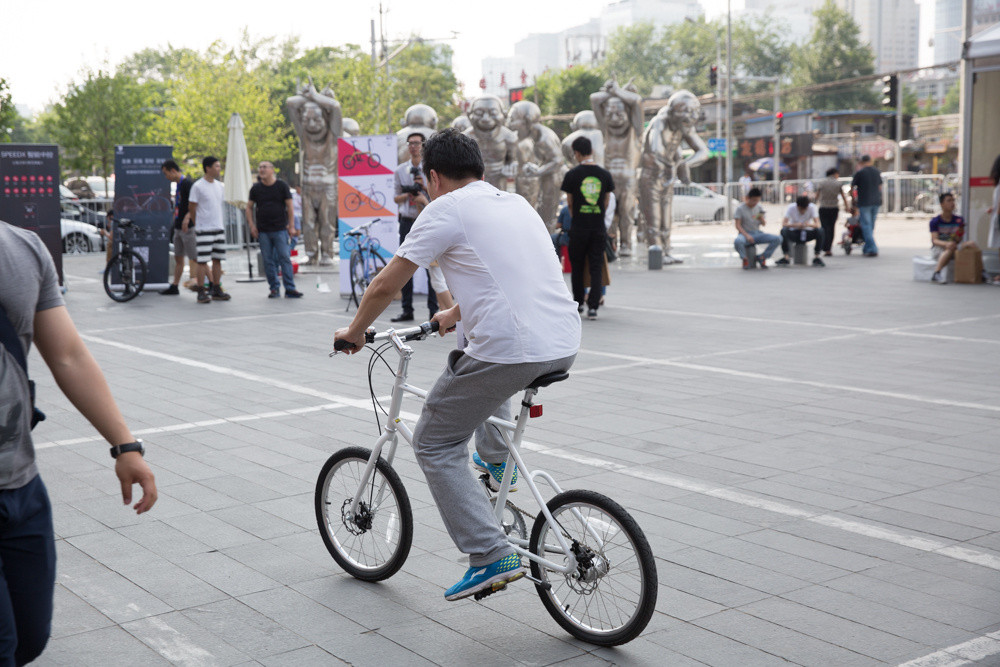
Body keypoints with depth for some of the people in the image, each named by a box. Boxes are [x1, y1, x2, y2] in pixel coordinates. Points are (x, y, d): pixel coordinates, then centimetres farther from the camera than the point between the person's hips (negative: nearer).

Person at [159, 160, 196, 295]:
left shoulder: (187, 183, -13)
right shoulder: (178, 185, 16)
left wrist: (187, 217, -32)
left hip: (188, 227, -10)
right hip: (178, 227, 10)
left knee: (194, 258, -8)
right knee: (178, 258, 13)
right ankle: (174, 286, 18)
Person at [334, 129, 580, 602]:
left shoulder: (446, 210, -2)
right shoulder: (516, 203, 20)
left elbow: (385, 286, 2)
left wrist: (354, 331, 20)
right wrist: (455, 315, 51)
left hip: (511, 353, -8)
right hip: (565, 348, 8)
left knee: (435, 444, 9)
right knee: (469, 359, 38)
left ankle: (491, 557, 0)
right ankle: (497, 459, 38)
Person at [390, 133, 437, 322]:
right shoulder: (400, 170, 11)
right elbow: (397, 198, 11)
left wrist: (423, 186, -14)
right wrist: (410, 193, -9)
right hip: (407, 221, 3)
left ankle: (434, 310, 0)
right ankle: (407, 310, 10)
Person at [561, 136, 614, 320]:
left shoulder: (572, 175, -6)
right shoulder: (605, 174, 1)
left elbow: (570, 204, 4)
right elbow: (606, 203, 9)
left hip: (579, 228, -1)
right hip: (599, 228, 2)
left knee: (577, 266, 14)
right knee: (596, 267, 4)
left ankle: (578, 303, 25)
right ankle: (593, 307, -2)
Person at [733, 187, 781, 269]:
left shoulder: (759, 207, 7)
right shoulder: (740, 208, -6)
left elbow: (763, 224, 11)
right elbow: (738, 225, -10)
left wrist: (761, 219, -13)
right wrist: (747, 236, -25)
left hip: (757, 234, 4)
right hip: (745, 233, -4)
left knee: (777, 239, -18)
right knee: (737, 241, -42)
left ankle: (762, 257, 1)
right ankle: (745, 259, -11)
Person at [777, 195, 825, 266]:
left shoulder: (812, 207, -16)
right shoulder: (791, 207, -16)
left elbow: (817, 224, -22)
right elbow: (783, 224, -23)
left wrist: (809, 224, -44)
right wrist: (794, 225, -42)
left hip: (807, 233, 1)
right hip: (794, 233, -1)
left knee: (820, 230, -29)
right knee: (784, 230, -33)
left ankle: (817, 257, -19)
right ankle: (785, 257, -25)